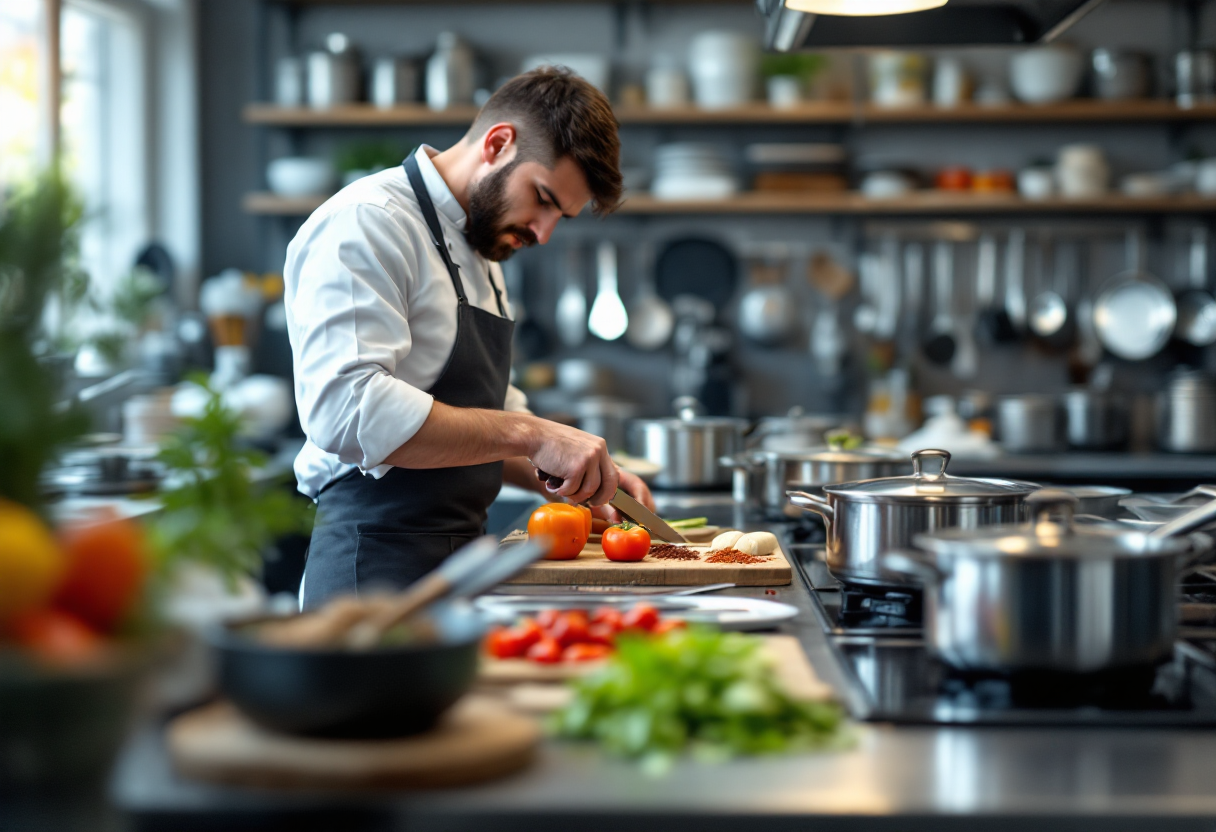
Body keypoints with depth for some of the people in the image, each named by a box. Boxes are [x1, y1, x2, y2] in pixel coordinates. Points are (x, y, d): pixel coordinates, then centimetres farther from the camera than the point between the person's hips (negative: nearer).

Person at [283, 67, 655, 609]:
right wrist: (529, 435, -24)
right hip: (377, 570, -9)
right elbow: (347, 409, -26)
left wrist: (581, 476, 12)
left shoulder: (479, 251, 20)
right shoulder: (366, 223, -11)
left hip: (461, 561, 9)